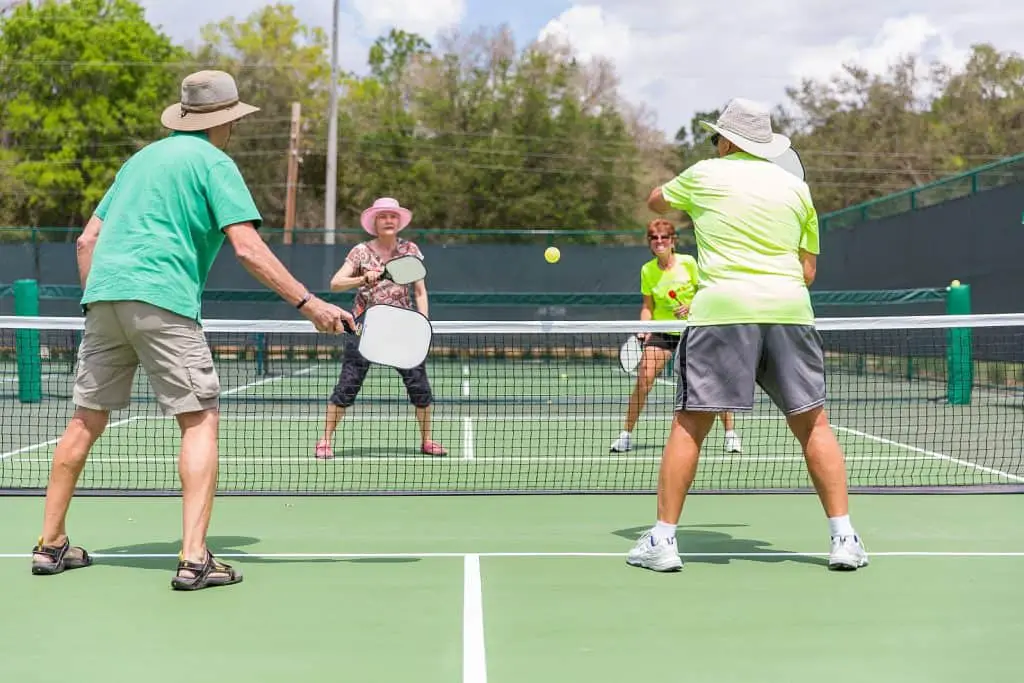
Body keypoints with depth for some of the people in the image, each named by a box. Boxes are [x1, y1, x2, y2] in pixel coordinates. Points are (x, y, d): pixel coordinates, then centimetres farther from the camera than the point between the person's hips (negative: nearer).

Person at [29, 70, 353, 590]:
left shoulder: (142, 158, 24)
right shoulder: (214, 162, 2)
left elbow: (87, 240, 23)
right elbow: (248, 249, -10)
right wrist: (309, 303, -11)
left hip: (103, 294, 7)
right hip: (162, 299, -7)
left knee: (87, 420, 15)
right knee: (200, 420, -4)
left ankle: (51, 544, 22)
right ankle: (193, 558, -13)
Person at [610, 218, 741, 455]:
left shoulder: (688, 263, -9)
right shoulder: (647, 270, -2)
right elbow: (648, 305, 5)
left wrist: (691, 306, -20)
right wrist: (645, 327, -11)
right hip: (662, 331, 1)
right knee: (644, 377, -13)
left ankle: (731, 433, 6)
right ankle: (626, 434, -4)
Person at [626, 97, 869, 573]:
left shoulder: (704, 174, 11)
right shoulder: (796, 188, 16)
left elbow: (655, 201, 31)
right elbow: (808, 270, 17)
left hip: (722, 307, -2)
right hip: (790, 309, 3)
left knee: (690, 423, 2)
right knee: (812, 423, 8)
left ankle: (663, 538, 2)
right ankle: (844, 538, 6)